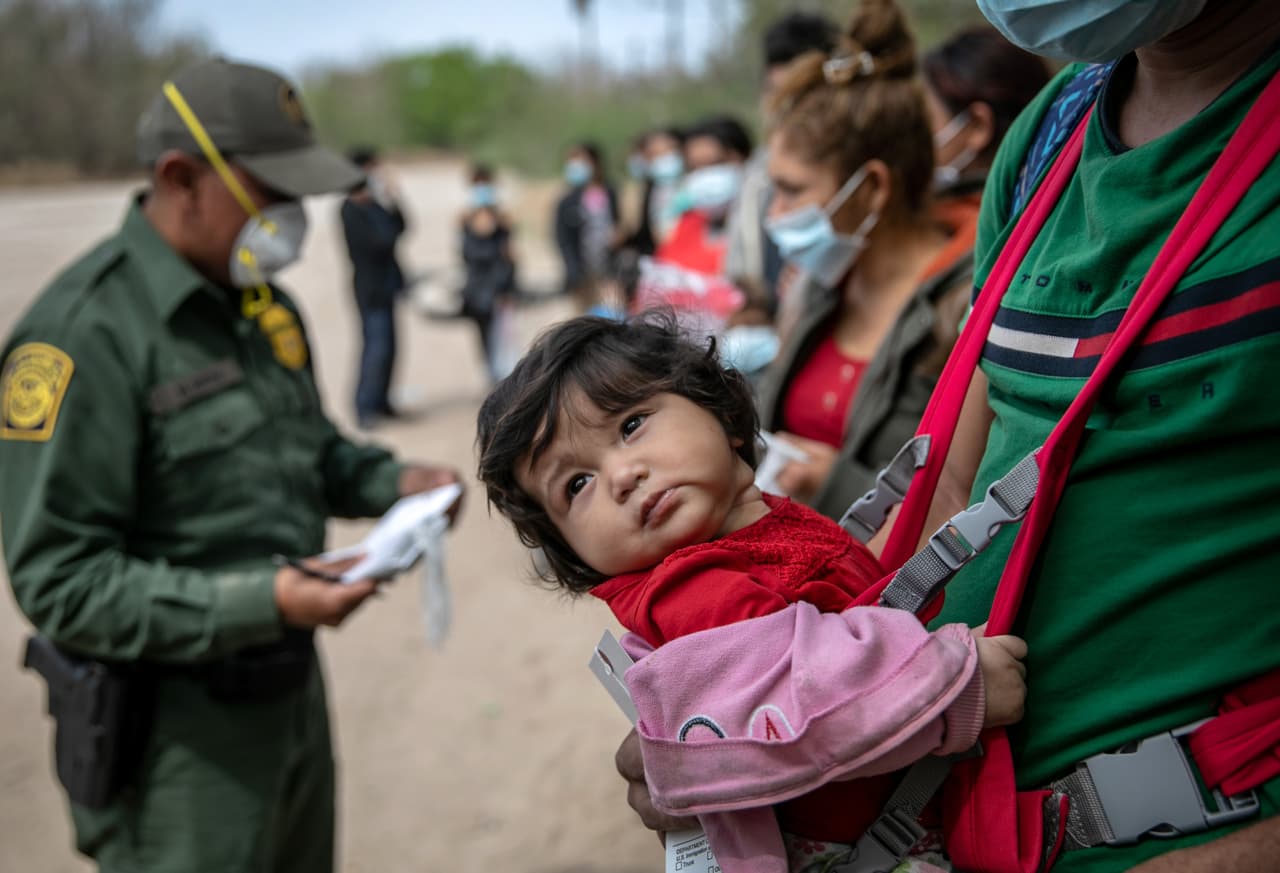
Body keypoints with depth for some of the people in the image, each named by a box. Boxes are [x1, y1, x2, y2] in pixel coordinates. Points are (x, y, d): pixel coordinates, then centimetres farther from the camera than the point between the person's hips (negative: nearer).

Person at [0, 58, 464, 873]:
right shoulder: (87, 331, -20)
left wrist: (389, 480, -1)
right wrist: (258, 604, -27)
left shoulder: (259, 300, 6)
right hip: (174, 730, -8)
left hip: (291, 686, 8)